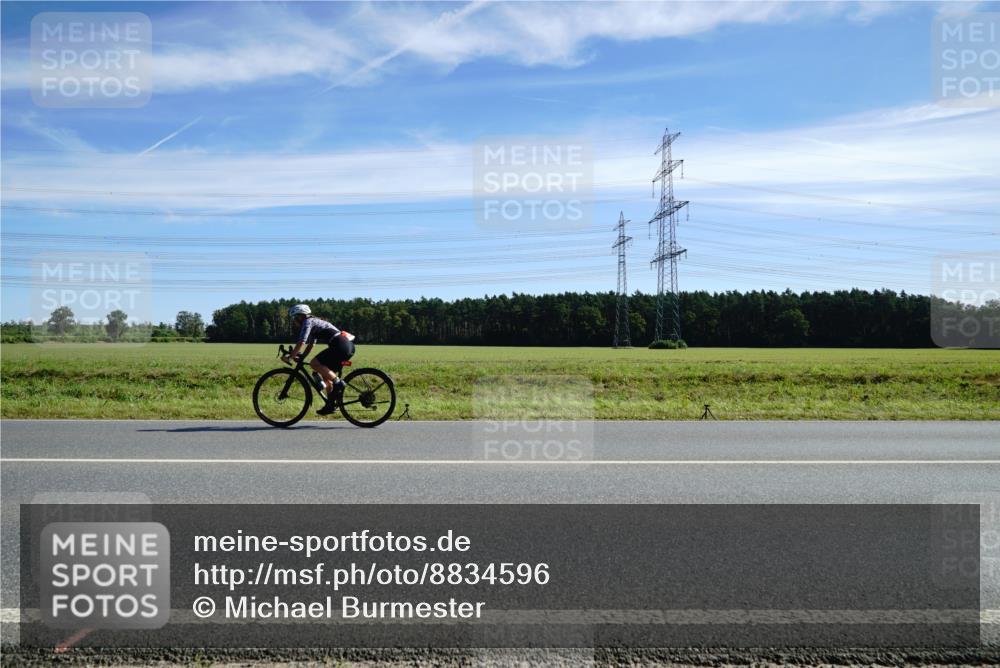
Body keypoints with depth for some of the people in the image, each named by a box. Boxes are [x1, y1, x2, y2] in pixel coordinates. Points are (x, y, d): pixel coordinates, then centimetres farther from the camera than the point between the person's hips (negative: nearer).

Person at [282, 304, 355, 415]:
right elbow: (310, 345, 30)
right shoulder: (314, 323, 26)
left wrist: (289, 357, -7)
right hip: (348, 346, 10)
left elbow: (301, 343, -12)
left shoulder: (308, 322, -2)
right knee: (325, 374, 16)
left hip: (341, 345, -10)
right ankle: (330, 404, 17)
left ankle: (338, 383, -11)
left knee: (314, 363, -13)